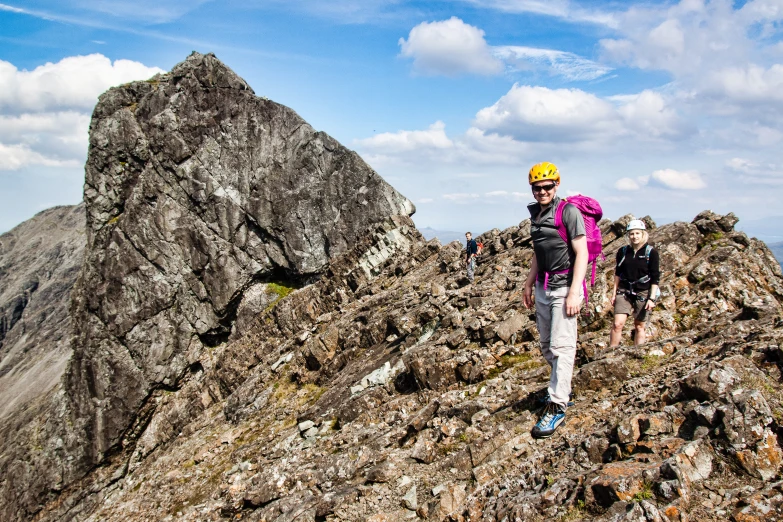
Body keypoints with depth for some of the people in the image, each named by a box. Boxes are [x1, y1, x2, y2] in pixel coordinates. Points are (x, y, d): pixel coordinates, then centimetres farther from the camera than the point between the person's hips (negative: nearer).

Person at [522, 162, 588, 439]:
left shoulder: (569, 211, -9)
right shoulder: (536, 214, 13)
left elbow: (581, 253, -14)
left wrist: (574, 292, -20)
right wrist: (529, 285, 19)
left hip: (564, 287, -8)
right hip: (543, 288, 8)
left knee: (561, 346, -9)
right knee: (547, 346, 13)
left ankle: (557, 407, -7)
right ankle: (562, 388, 31)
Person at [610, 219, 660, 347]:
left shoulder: (651, 252, -5)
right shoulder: (623, 251, 4)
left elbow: (655, 278, -4)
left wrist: (652, 298, -9)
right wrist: (614, 292, 10)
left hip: (643, 293, -2)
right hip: (624, 292, 2)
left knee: (639, 326, 6)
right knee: (617, 323, -10)